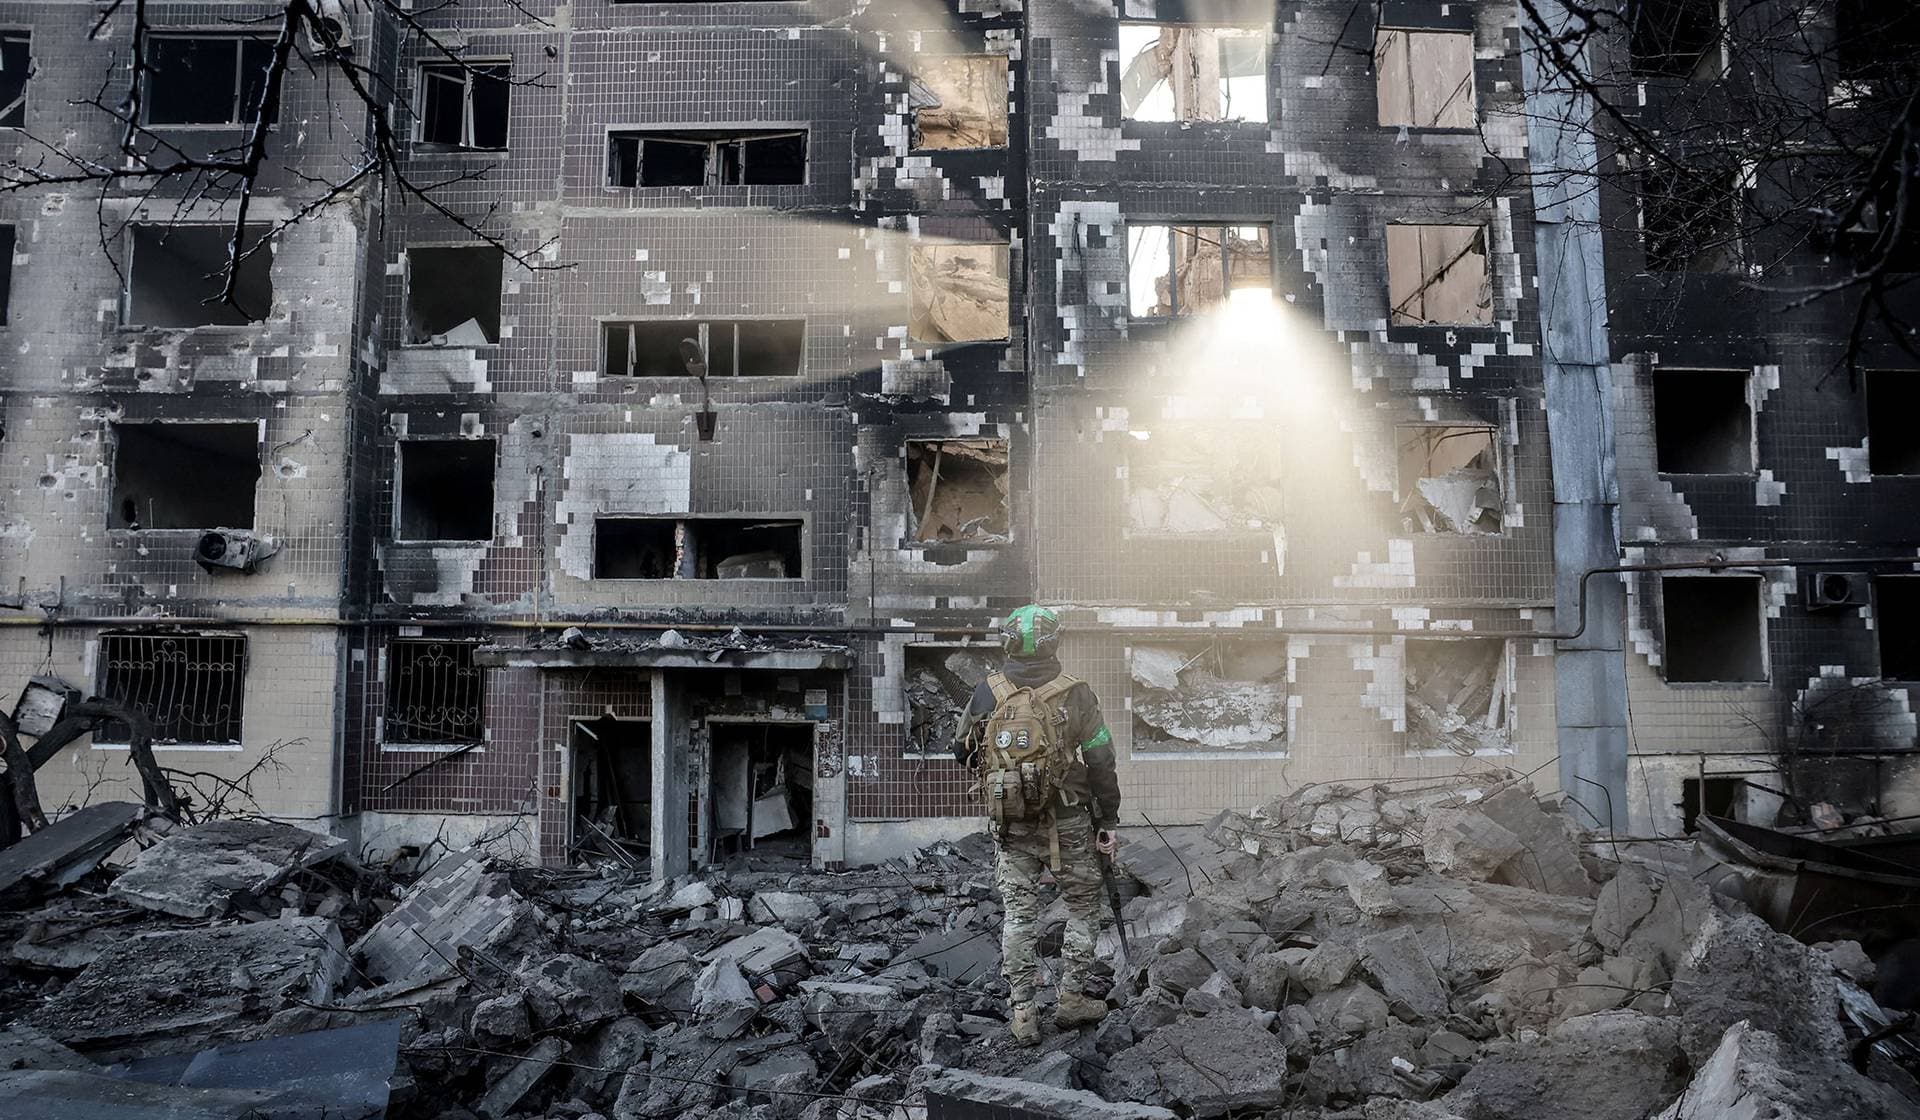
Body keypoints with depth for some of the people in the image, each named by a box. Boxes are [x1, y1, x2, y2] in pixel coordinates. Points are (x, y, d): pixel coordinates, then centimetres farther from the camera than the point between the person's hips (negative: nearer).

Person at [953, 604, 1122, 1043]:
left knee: (1018, 913, 11)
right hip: (1067, 823, -2)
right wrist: (1107, 821, 2)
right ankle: (1072, 999, 20)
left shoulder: (988, 691, -4)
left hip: (1011, 825, 2)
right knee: (1083, 907, 16)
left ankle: (1022, 1011, 13)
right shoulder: (1075, 694, -9)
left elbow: (962, 750, 7)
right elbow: (1101, 763, -7)